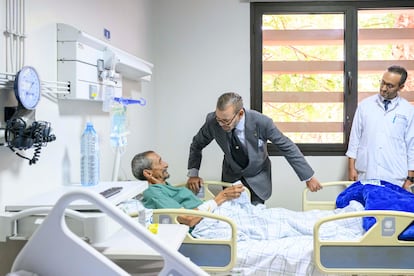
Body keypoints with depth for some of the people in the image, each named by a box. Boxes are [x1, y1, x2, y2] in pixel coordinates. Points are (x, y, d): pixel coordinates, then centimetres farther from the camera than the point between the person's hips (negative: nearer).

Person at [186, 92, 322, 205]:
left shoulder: (261, 122, -32)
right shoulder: (212, 121, -25)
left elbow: (288, 147, -19)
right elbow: (197, 145, -5)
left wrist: (308, 177, -14)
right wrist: (193, 173, -17)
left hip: (257, 178, -2)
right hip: (231, 176, 2)